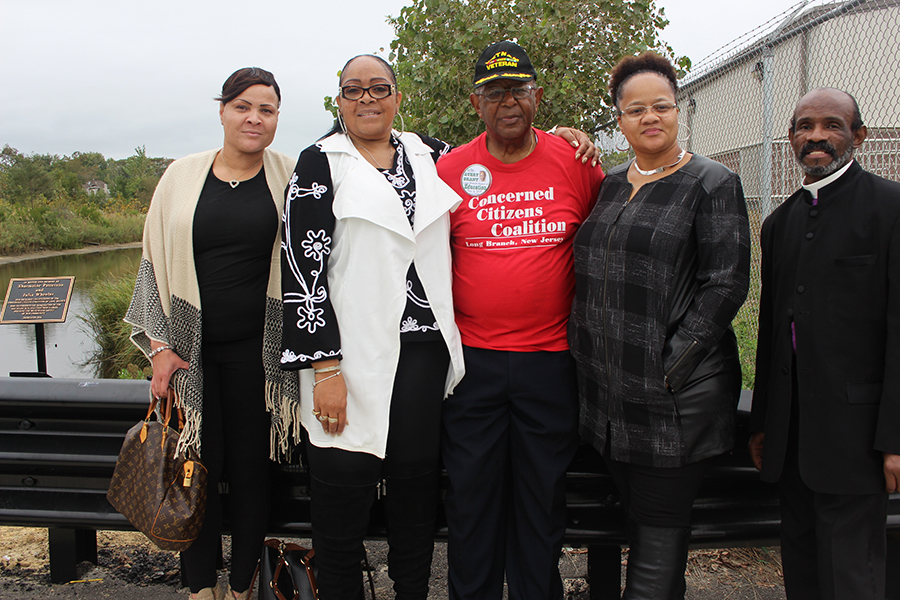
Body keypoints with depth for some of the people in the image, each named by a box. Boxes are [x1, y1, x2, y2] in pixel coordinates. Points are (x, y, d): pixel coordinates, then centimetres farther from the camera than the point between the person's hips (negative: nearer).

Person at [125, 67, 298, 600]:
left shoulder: (289, 177, 2)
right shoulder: (183, 176, 5)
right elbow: (155, 262, 8)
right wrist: (159, 346, 1)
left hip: (257, 350, -1)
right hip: (190, 350, 1)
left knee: (250, 466, 5)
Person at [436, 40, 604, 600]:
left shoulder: (575, 163, 0)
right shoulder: (451, 168, 0)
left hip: (551, 359, 0)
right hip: (473, 360, 0)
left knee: (544, 498, 13)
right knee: (471, 496, 10)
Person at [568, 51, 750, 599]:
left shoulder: (713, 184, -4)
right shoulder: (608, 186, 13)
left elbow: (724, 287, -10)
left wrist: (671, 365, -16)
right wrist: (582, 347, 8)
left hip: (676, 393, -6)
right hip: (607, 389, 6)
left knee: (659, 529, 2)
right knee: (638, 521, 15)